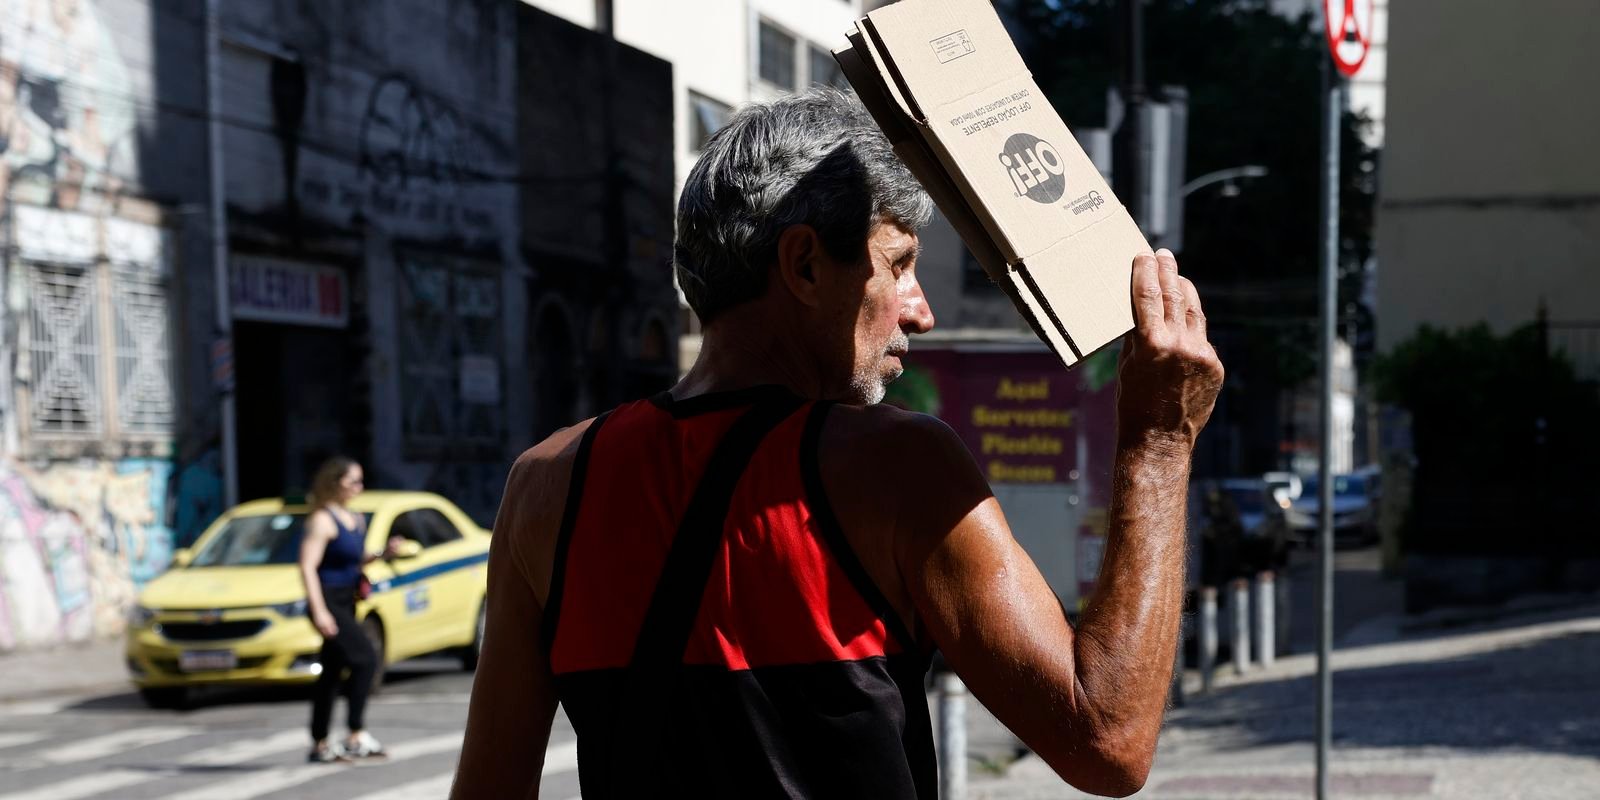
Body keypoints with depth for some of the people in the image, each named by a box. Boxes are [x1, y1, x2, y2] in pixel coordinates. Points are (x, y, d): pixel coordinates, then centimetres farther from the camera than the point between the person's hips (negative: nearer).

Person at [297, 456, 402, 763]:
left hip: (346, 603, 9)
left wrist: (382, 554, 7)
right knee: (366, 659, -17)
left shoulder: (356, 520, 14)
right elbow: (307, 566, -19)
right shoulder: (322, 520, -12)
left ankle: (319, 744, 17)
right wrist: (318, 610, -26)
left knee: (332, 673, 11)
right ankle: (357, 735, -17)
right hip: (328, 602, -9)